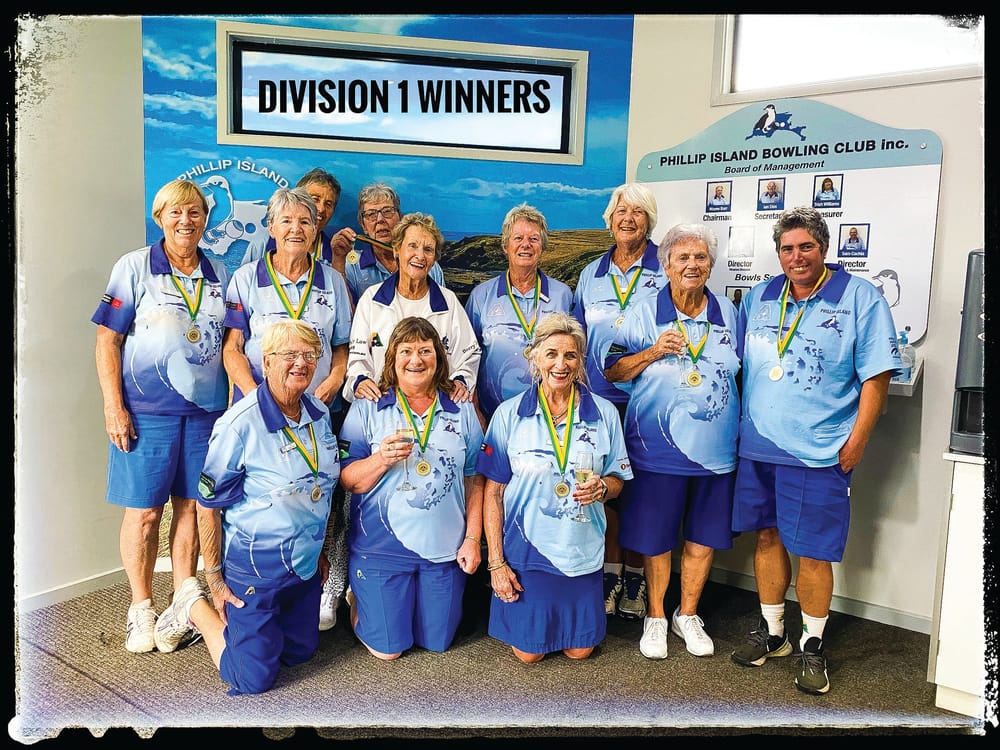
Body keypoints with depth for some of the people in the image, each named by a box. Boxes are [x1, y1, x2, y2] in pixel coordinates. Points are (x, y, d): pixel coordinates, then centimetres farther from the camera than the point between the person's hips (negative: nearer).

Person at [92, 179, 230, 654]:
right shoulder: (134, 267, 0)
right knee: (144, 510, 2)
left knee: (190, 506, 9)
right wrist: (113, 406, -9)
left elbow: (230, 342, 15)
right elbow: (107, 339, -3)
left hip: (205, 409, 3)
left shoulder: (218, 275, 11)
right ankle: (141, 607, 20)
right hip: (147, 410, -3)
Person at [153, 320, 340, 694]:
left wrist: (320, 550, 16)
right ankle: (196, 606, 22)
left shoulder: (319, 413, 0)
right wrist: (215, 579, -10)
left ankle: (240, 617, 39)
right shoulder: (240, 424, -22)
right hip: (255, 563, -7)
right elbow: (208, 506, -14)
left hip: (306, 561, 7)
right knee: (254, 679, 2)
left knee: (300, 653, 20)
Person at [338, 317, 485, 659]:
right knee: (388, 649, 7)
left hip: (444, 548, 3)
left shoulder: (462, 410, 3)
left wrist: (473, 538, -1)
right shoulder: (367, 409, -4)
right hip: (381, 547, -2)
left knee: (437, 642, 15)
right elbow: (348, 482, -7)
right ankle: (357, 600, 36)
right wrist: (382, 459, -26)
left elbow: (474, 479, 5)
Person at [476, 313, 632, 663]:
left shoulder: (604, 413, -4)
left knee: (579, 649, 13)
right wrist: (496, 562, -8)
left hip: (583, 551, 2)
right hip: (526, 548, -1)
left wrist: (601, 487, -19)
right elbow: (493, 493, -6)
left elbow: (617, 481, 6)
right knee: (529, 652, 9)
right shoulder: (509, 414, -9)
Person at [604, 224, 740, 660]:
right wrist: (654, 351, -18)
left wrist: (740, 427, 8)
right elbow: (612, 372, -4)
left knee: (704, 536, 13)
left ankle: (688, 615, 34)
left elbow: (737, 370, 17)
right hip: (658, 448, -3)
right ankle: (655, 618, 29)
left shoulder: (727, 312, 6)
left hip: (716, 448, 3)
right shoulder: (645, 313, -4)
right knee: (656, 537, 7)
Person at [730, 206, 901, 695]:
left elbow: (876, 376, -6)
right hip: (757, 446, 4)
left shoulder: (860, 298, -3)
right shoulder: (759, 298, 10)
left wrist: (855, 443, -10)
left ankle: (812, 646, 21)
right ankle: (772, 632, 30)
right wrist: (738, 425, 10)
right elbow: (739, 366, 17)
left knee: (812, 551, 1)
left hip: (819, 452, -4)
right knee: (768, 536, 13)